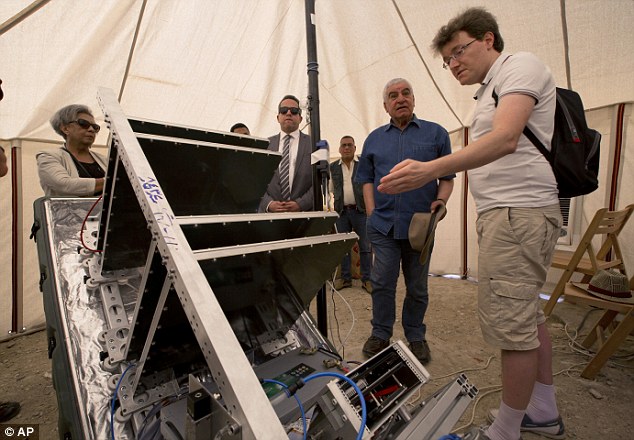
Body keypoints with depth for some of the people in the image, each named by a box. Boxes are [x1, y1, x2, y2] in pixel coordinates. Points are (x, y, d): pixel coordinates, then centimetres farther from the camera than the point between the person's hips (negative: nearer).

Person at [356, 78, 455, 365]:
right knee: (382, 282, 1)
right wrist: (372, 213, 1)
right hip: (383, 224, 1)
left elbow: (447, 177, 8)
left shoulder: (436, 133, 8)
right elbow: (367, 179, 12)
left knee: (417, 287, 11)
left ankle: (415, 336, 29)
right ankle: (381, 334, 20)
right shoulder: (374, 138, 13)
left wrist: (441, 200, -12)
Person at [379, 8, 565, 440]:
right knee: (528, 315, 17)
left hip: (519, 212, -10)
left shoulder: (521, 65, -3)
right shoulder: (491, 90, 25)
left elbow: (505, 138, -21)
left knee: (511, 324, -5)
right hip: (507, 211, 10)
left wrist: (430, 170, -32)